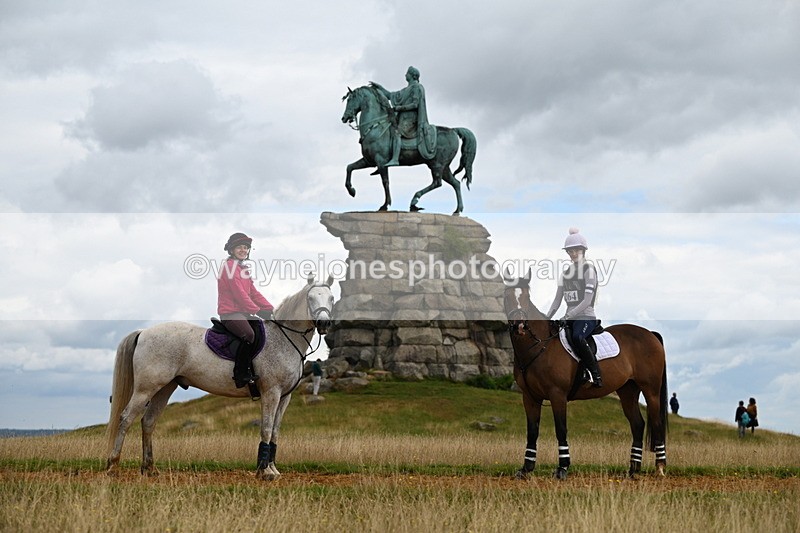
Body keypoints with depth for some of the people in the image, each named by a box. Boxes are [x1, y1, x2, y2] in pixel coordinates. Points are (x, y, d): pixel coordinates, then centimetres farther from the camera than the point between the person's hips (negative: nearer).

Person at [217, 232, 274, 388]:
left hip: (244, 312, 10)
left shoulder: (243, 268, 21)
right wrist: (257, 311, -18)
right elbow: (239, 294, -16)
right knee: (250, 335, -33)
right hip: (230, 313, -10)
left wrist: (270, 308, 5)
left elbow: (253, 292, 17)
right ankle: (240, 376, -19)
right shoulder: (229, 266, -9)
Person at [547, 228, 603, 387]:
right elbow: (557, 300, 18)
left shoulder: (589, 269, -3)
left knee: (577, 337, -37)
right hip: (570, 318, 6)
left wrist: (567, 316, -21)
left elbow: (587, 300, -13)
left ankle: (596, 375, -28)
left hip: (586, 316, -6)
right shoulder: (566, 272, 18)